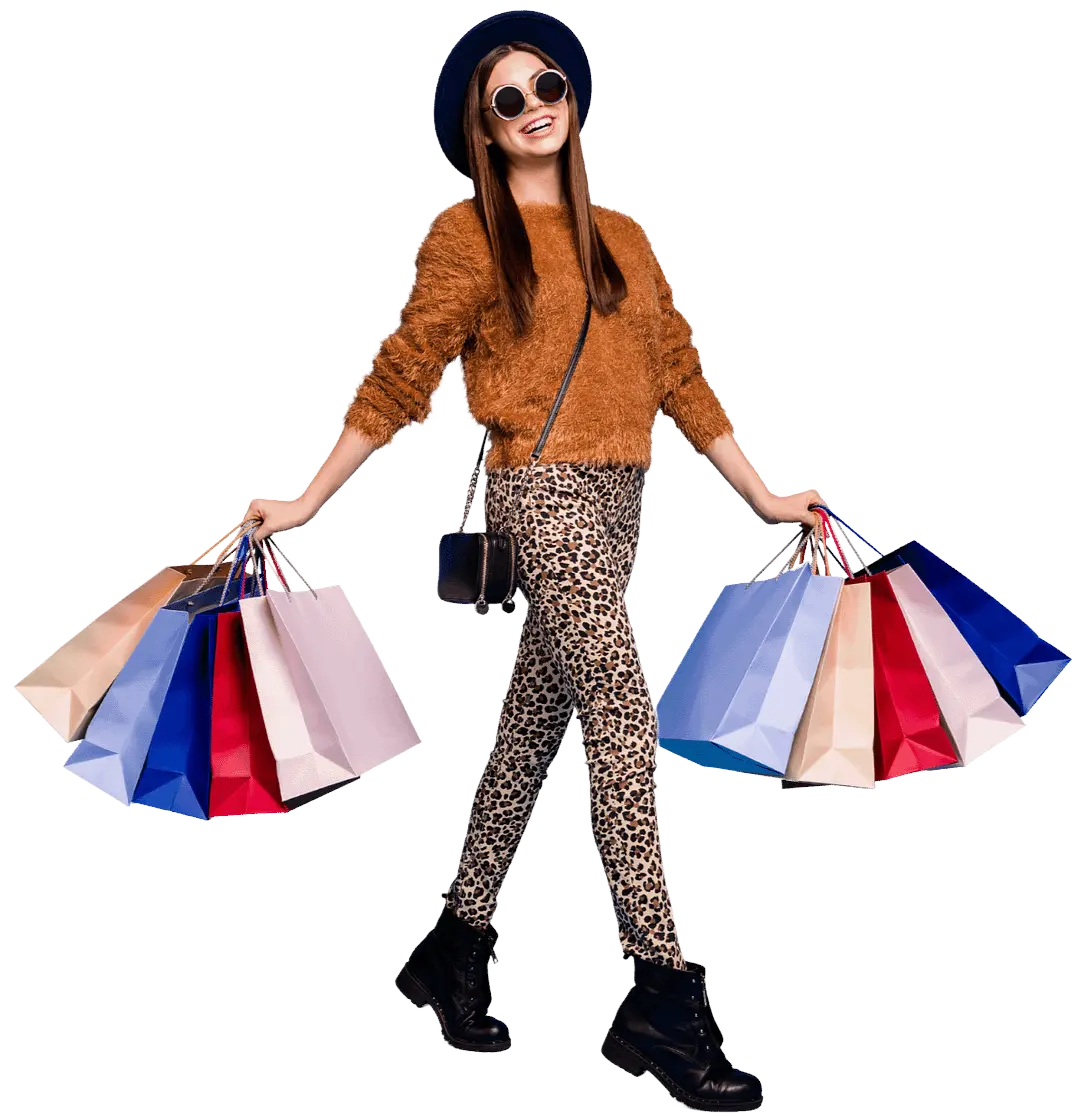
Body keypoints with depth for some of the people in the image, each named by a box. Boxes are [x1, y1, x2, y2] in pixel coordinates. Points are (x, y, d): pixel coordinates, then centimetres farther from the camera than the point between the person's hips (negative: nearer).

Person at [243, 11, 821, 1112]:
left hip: (614, 498, 6)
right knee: (623, 707, -15)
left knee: (534, 724, 8)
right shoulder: (469, 235, 3)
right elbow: (400, 379, 3)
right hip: (543, 487, -6)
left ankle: (458, 945, 22)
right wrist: (308, 500, 1)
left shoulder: (622, 239, 18)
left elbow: (678, 372, 19)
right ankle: (663, 993, -10)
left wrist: (762, 494, 18)